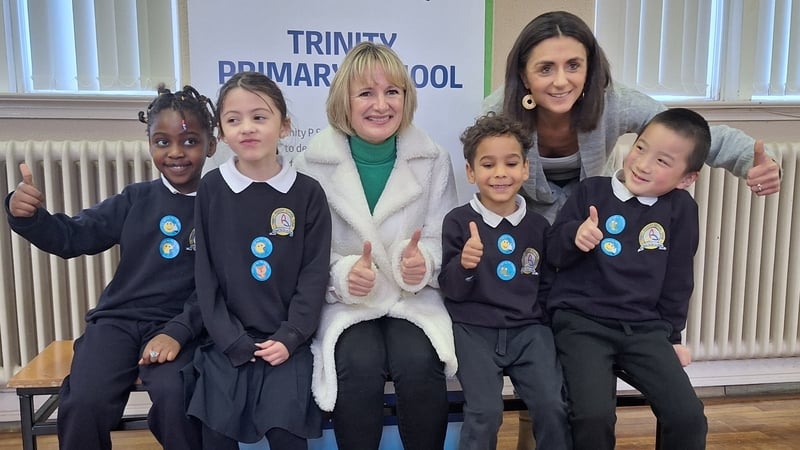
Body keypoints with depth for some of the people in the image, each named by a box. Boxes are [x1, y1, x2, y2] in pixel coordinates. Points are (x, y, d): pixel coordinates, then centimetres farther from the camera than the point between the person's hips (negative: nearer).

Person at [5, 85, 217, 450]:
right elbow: (71, 237, 5)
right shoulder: (135, 200, 6)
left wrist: (178, 332, -20)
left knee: (176, 398, -30)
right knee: (82, 403, -21)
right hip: (118, 318, 3)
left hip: (177, 325, -2)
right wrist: (27, 215, -15)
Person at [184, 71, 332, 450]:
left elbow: (314, 275, -2)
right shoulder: (211, 189, -1)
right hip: (229, 340, 1)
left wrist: (289, 338, -10)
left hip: (286, 339, -1)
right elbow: (205, 273, -1)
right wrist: (232, 341, -7)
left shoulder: (307, 193, -2)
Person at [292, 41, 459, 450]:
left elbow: (442, 237, 4)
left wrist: (423, 262, -19)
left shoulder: (433, 159, 1)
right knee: (359, 365, -28)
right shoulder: (313, 162, -3)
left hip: (414, 297, 1)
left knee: (419, 363, -26)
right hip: (344, 300, -1)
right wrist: (342, 274, -22)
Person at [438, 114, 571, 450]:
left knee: (553, 407, -14)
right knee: (485, 412, -19)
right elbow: (451, 291, -4)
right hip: (474, 330, -2)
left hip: (529, 330, 3)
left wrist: (544, 325, 3)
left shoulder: (538, 225, 6)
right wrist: (464, 265, -23)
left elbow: (546, 287, 16)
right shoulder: (458, 221, -3)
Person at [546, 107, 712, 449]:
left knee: (688, 417, -8)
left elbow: (678, 279, 12)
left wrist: (671, 335, 15)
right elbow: (552, 252, 0)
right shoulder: (592, 190, -1)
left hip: (646, 328, 3)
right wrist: (574, 235, -21)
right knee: (593, 416, -21)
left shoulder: (681, 208, 3)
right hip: (581, 321, -2)